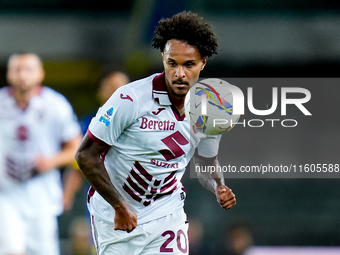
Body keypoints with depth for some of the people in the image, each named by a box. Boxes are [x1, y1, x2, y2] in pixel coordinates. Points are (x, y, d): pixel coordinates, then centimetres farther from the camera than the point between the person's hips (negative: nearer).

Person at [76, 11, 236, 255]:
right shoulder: (130, 98, -21)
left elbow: (206, 164, 13)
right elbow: (86, 155, -16)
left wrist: (219, 188, -9)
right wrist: (120, 206, -18)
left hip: (166, 214, 3)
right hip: (114, 217, -3)